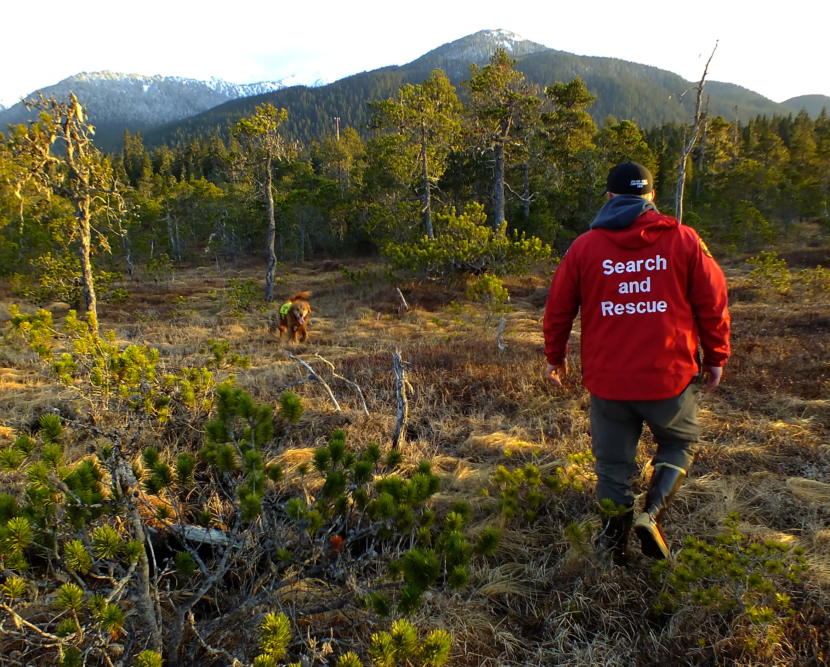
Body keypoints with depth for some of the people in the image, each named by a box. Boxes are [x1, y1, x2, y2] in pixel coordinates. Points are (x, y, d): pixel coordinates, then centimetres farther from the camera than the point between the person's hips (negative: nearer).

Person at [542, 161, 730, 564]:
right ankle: (652, 514, 7)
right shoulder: (683, 240, -3)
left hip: (607, 379, 1)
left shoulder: (585, 246, 0)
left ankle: (615, 539, 25)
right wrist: (716, 357, 13)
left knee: (613, 460, 15)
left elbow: (558, 308, 5)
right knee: (680, 442, 23)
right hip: (670, 375, 0)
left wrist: (555, 356, 18)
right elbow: (713, 302, 1)